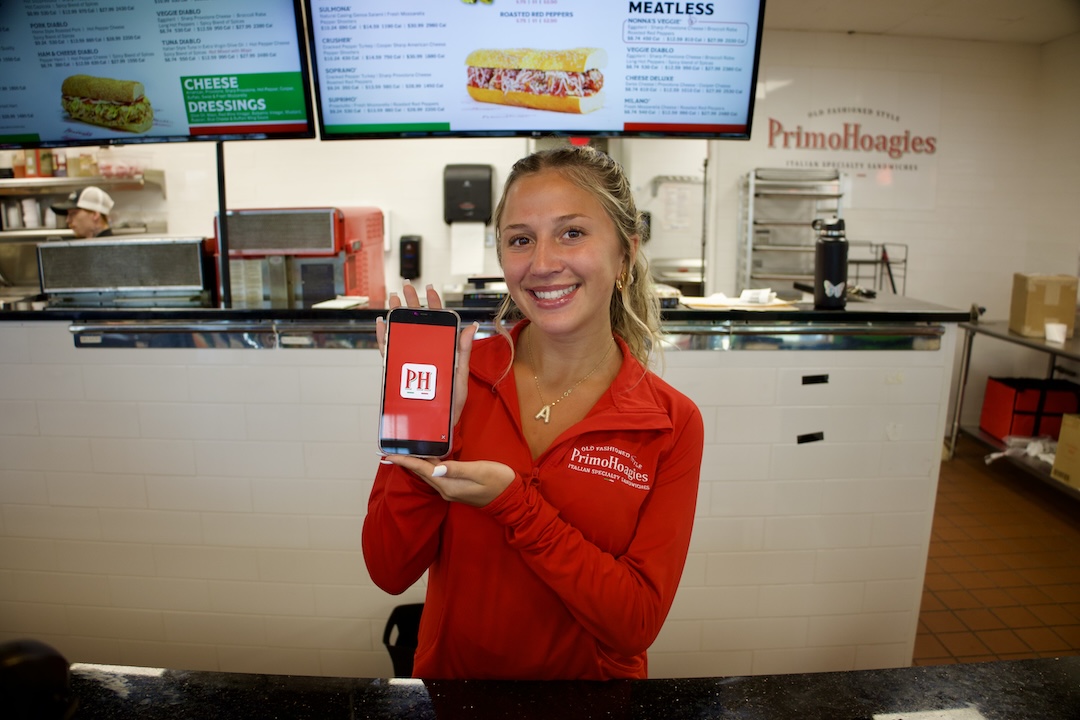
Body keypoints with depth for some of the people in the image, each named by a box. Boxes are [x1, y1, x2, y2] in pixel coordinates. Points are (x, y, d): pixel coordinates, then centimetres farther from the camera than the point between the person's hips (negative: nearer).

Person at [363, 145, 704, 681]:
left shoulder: (671, 423, -10)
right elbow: (389, 571, -7)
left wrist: (510, 500, -21)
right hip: (451, 678, 1)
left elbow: (637, 624, -12)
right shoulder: (461, 379, -7)